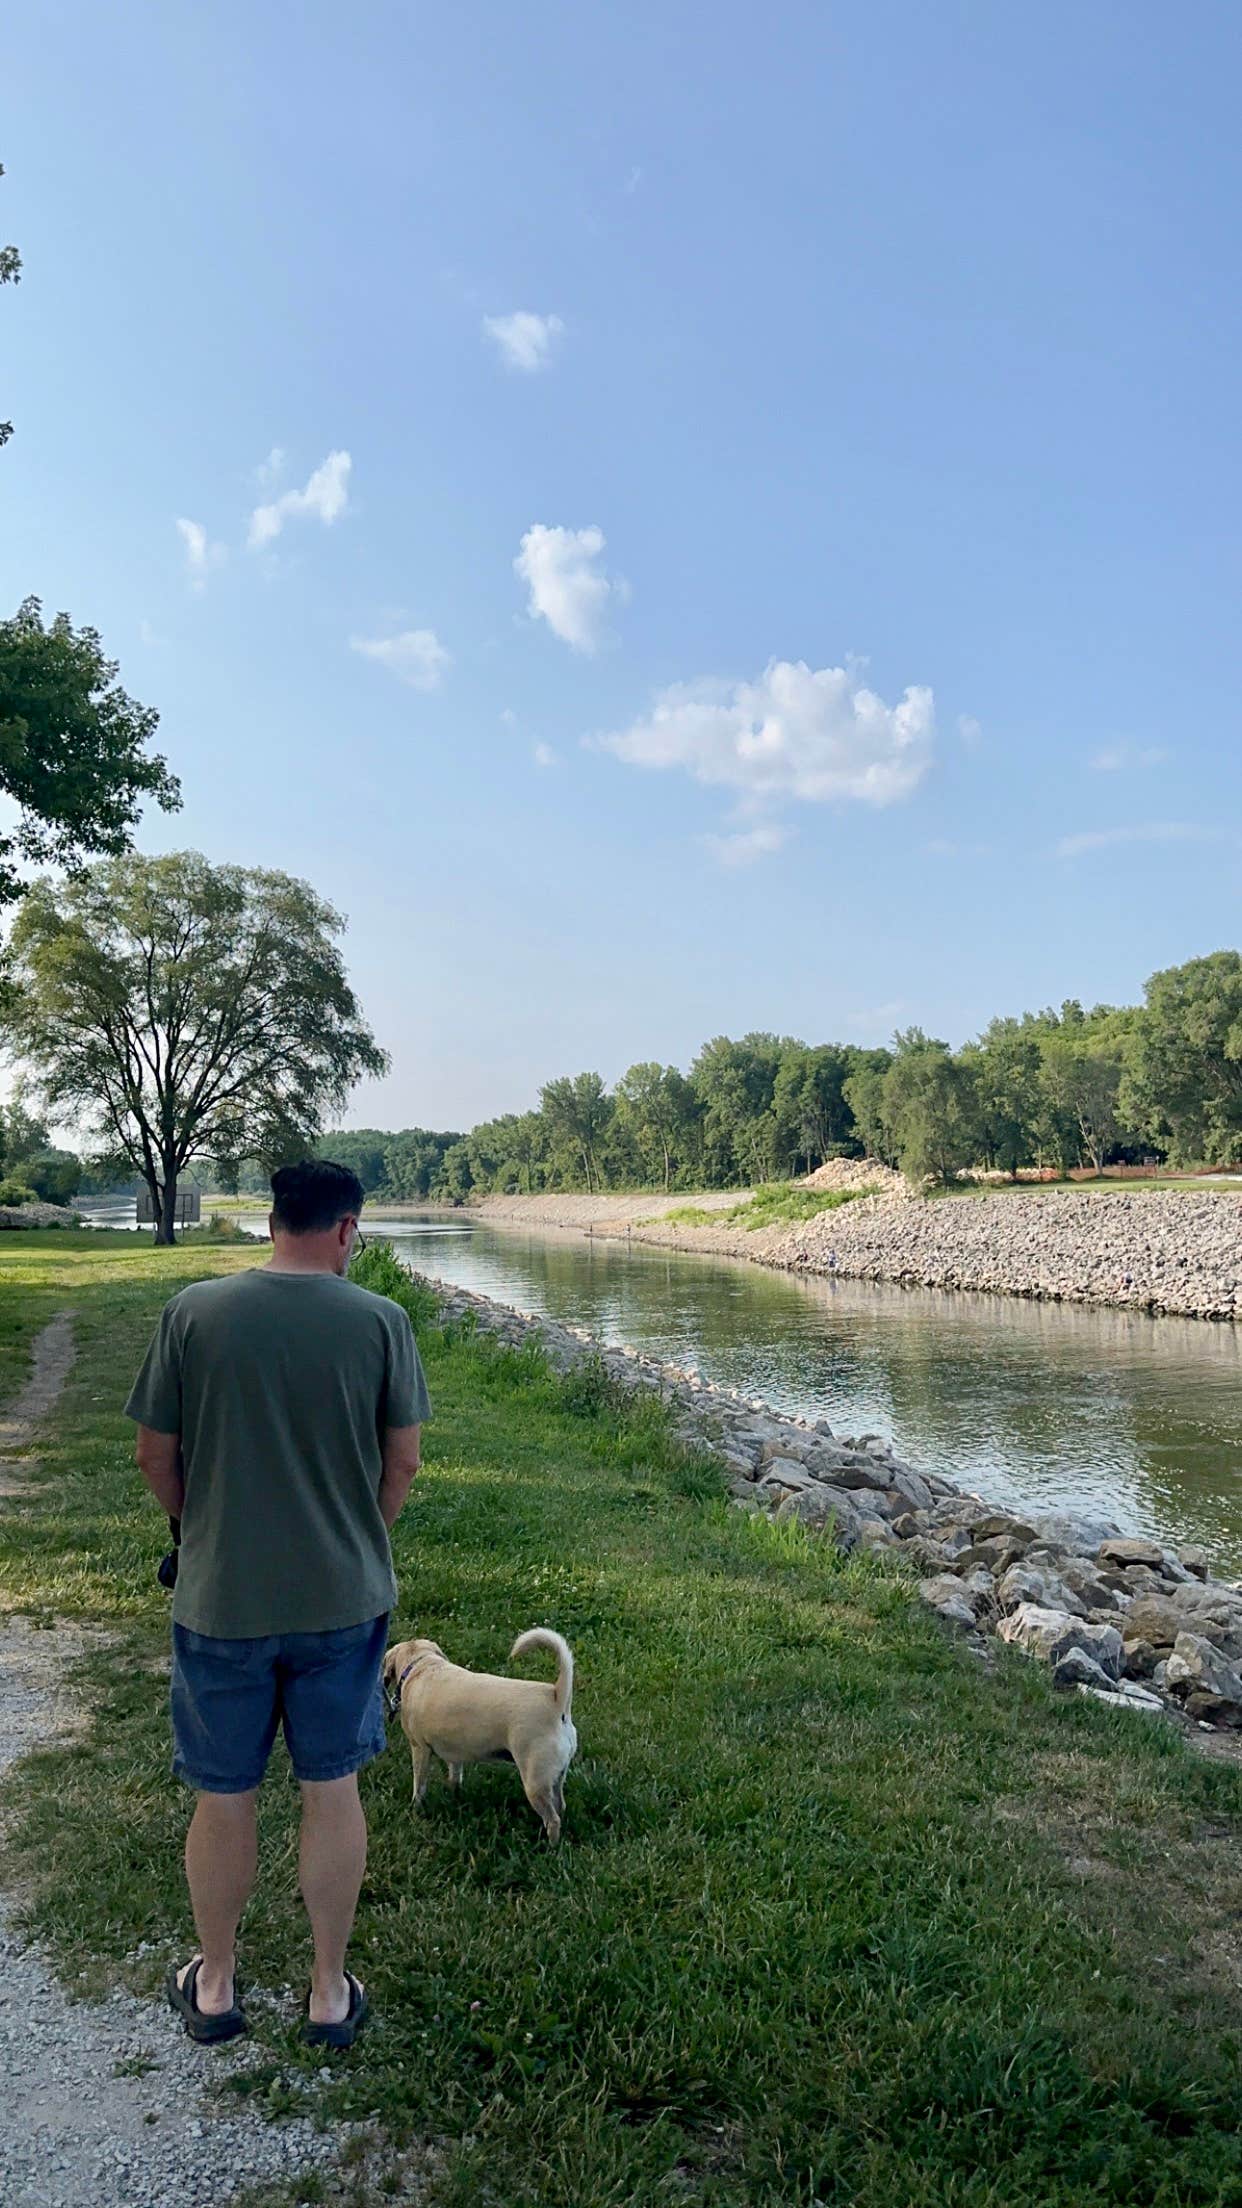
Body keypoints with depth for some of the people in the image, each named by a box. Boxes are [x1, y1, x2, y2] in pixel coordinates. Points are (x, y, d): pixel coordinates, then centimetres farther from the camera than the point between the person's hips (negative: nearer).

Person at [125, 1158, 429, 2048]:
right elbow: (403, 1461, -4)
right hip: (345, 1599, 0)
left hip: (220, 1600, 0)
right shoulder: (380, 1321, -11)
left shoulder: (194, 1313, -11)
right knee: (333, 1792, 17)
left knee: (225, 1799, 18)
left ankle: (215, 1987, 38)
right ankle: (330, 1992, 32)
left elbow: (155, 1456, -3)